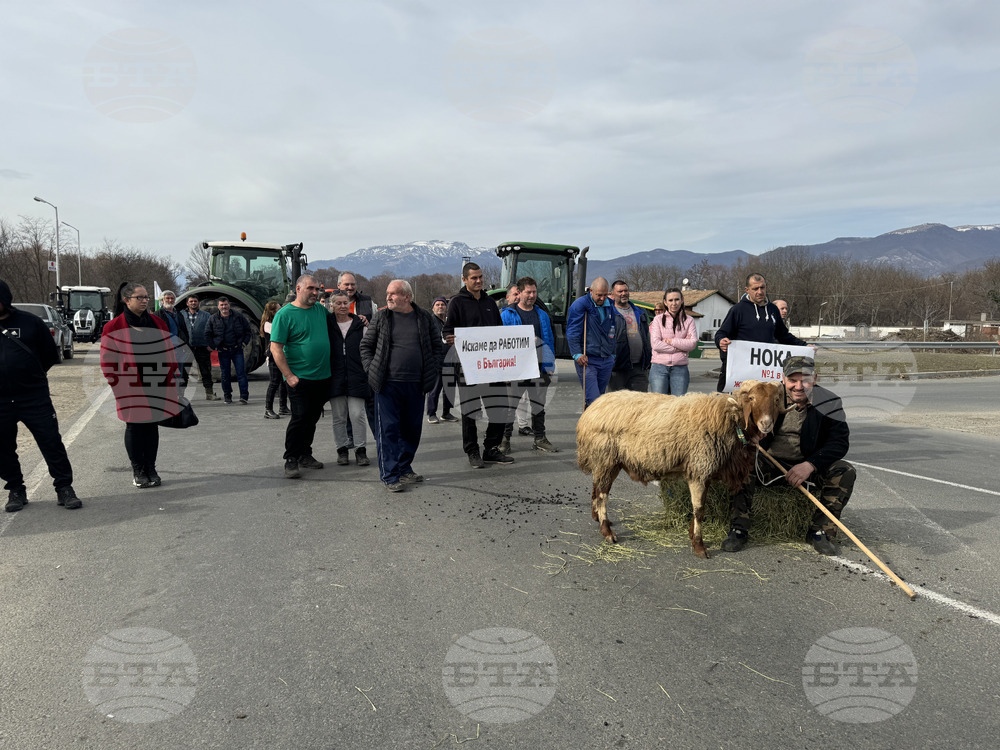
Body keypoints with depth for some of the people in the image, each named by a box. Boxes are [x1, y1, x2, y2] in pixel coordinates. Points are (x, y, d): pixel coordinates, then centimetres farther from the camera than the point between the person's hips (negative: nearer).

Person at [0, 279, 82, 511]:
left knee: (51, 442, -1)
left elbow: (50, 354, 8)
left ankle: (64, 488, 8)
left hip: (34, 397, -2)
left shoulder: (29, 322, 0)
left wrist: (32, 375, 5)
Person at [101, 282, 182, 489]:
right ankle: (137, 471, 17)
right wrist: (117, 386, -5)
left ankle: (151, 469, 20)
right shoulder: (114, 327, -3)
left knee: (152, 425, 9)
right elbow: (108, 361, -1)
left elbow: (169, 355, 11)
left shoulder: (158, 324, 8)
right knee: (134, 427, 6)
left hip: (155, 387, 3)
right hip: (131, 390, -3)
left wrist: (171, 384, 7)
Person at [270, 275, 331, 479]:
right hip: (300, 379, -6)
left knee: (312, 418, 13)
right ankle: (291, 460, 5)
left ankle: (305, 455, 25)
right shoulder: (285, 314, -7)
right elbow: (276, 348, -11)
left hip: (323, 377, 6)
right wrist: (289, 375, -17)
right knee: (299, 418, -6)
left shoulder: (321, 310, 10)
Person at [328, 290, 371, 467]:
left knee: (357, 415, -2)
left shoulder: (360, 325, 6)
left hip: (356, 377, -1)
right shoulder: (327, 325, 5)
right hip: (335, 377, 1)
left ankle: (360, 449, 9)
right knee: (338, 416, 7)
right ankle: (342, 449, 19)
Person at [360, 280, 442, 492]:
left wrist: (430, 370, 7)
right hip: (388, 383, -2)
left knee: (412, 429, 10)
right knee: (388, 429, -3)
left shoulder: (424, 318, 7)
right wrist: (372, 370, -1)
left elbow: (436, 345, 16)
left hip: (416, 385, 2)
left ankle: (404, 469, 25)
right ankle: (390, 475, 3)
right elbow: (366, 346, 9)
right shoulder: (381, 318, 3)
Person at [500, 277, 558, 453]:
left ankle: (540, 439, 20)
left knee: (538, 404, 10)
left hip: (538, 368, 4)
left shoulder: (542, 315, 14)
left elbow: (549, 341, 14)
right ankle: (505, 438, 9)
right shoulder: (507, 314, 1)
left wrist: (550, 367, 8)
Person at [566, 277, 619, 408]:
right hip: (587, 360, -6)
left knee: (600, 399, 10)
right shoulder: (580, 305, -6)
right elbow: (572, 332, -8)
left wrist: (613, 354, 22)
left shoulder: (610, 306, 11)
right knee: (593, 400, -14)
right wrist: (577, 354, -16)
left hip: (607, 360, 6)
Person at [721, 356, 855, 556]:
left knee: (845, 472, -21)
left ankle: (819, 531, -6)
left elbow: (840, 442, -12)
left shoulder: (828, 402, -5)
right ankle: (739, 529, -20)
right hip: (768, 463, -1)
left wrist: (810, 465, -25)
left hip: (809, 467, 2)